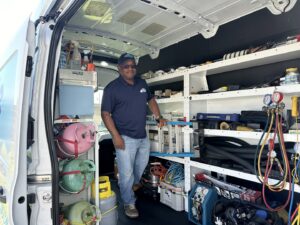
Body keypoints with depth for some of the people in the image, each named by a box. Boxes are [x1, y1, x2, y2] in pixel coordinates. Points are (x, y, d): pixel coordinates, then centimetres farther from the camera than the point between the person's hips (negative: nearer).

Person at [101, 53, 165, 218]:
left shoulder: (142, 83, 6)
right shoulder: (112, 88, -12)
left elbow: (151, 100, 19)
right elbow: (105, 114, -13)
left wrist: (158, 117, 7)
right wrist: (116, 136, -20)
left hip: (143, 136, 7)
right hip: (125, 138, -6)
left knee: (141, 166, 25)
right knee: (126, 173, 2)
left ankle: (135, 184, 55)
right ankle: (129, 203, 26)